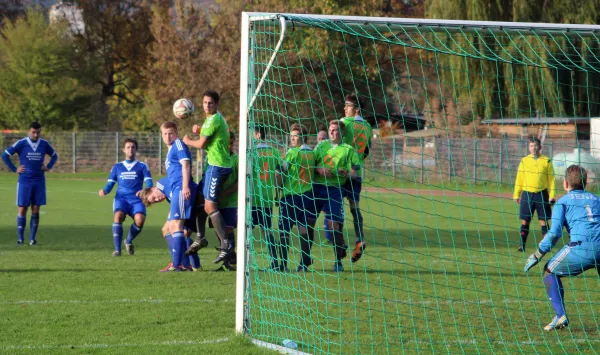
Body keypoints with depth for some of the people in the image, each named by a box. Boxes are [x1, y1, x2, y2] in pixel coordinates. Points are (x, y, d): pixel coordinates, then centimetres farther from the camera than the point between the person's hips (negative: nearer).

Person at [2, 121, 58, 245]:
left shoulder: (44, 144, 5)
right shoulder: (21, 144, -5)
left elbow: (54, 156, 22)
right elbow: (5, 155, -1)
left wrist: (48, 167, 7)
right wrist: (14, 169, -4)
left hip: (39, 181, 2)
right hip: (25, 181, -2)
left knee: (36, 210, 1)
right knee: (22, 209, -4)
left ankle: (32, 238, 6)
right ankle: (20, 238, 3)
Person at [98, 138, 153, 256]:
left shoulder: (142, 166, 15)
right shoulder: (117, 167, 20)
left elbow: (149, 183, 5)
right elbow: (110, 184, 16)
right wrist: (104, 191, -8)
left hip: (136, 199, -1)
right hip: (121, 198, 1)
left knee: (140, 219, -29)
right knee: (118, 216, -32)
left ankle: (129, 241, 3)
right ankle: (117, 249, -24)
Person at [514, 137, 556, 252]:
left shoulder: (546, 161, 3)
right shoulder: (524, 161, 6)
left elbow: (551, 179, 4)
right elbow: (519, 179, 11)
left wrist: (552, 195, -2)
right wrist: (516, 194, 8)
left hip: (541, 194, -1)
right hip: (527, 194, 1)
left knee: (543, 221, 1)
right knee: (525, 221, 1)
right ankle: (522, 245, 7)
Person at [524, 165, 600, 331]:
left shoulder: (563, 201, 15)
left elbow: (554, 233, 3)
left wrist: (537, 255, 10)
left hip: (582, 247, -4)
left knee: (550, 271, 17)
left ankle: (561, 315, 2)